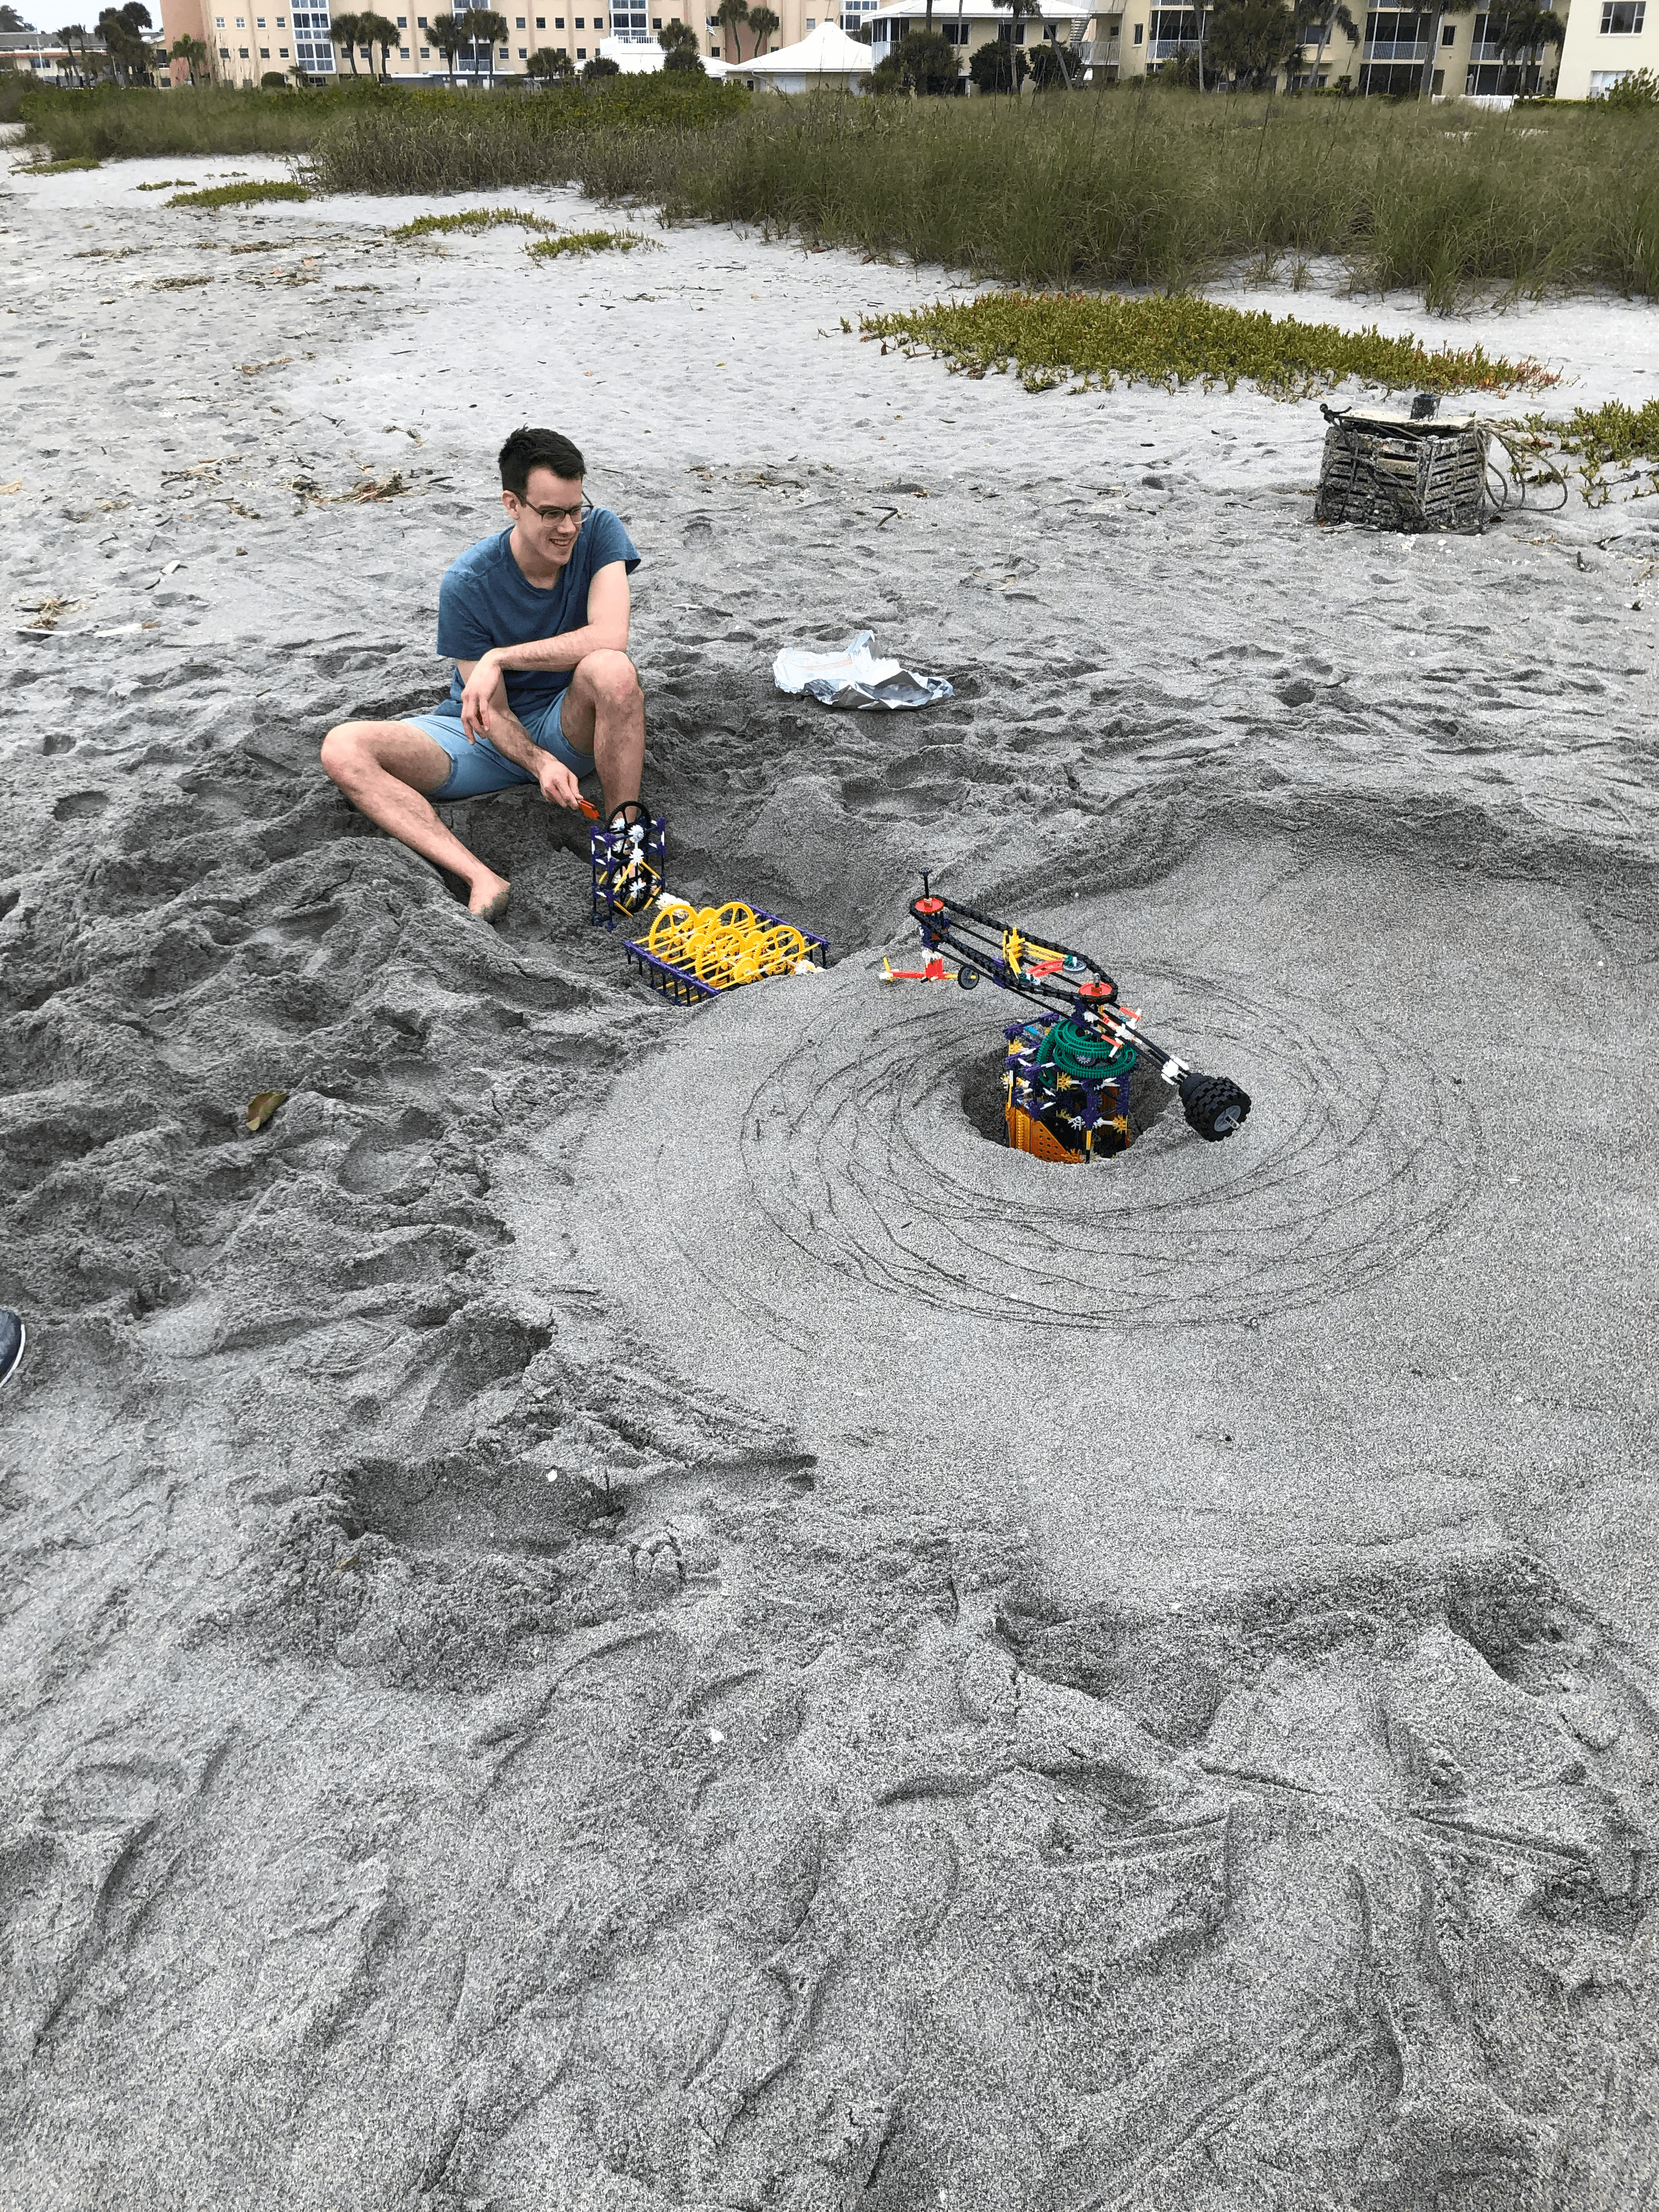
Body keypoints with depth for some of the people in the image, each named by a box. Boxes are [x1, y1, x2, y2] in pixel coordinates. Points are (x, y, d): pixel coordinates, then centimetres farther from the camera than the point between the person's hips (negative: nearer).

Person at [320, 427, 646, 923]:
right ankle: (484, 882, -42)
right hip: (490, 735, 1)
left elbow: (610, 638, -29)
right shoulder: (467, 584, -16)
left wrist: (501, 657, -25)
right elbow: (491, 709, -14)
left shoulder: (600, 532, -13)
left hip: (571, 730, -1)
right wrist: (540, 764, -34)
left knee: (611, 669, -36)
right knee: (343, 748, -23)